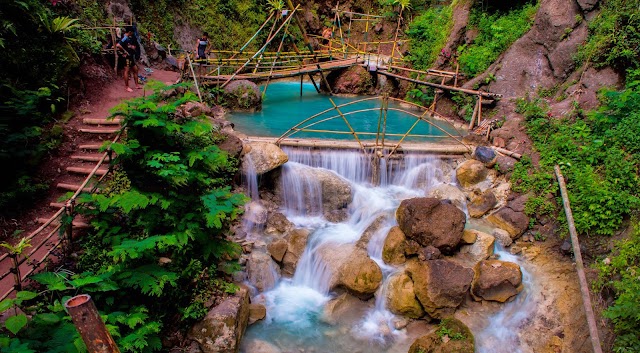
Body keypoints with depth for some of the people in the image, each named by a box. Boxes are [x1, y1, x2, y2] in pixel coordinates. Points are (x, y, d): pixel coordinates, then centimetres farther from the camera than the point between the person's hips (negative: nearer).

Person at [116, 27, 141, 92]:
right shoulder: (125, 38, -17)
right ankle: (126, 87, 3)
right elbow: (118, 45, -30)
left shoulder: (129, 38, 12)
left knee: (135, 70, 14)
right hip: (127, 57, -10)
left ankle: (137, 85, 22)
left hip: (131, 56, 10)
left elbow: (134, 46, 23)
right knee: (127, 71, -3)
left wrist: (133, 47, 0)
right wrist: (124, 51, -20)